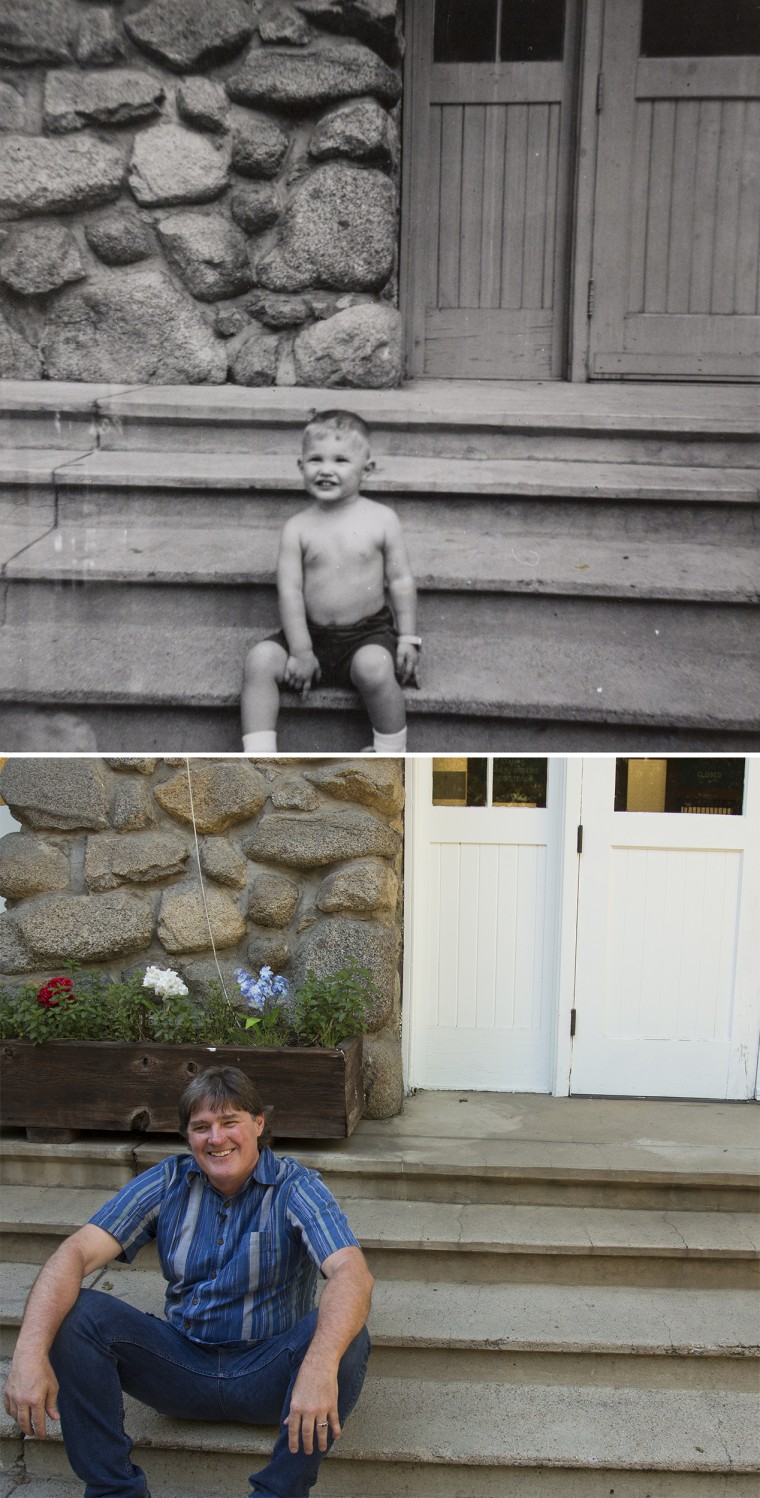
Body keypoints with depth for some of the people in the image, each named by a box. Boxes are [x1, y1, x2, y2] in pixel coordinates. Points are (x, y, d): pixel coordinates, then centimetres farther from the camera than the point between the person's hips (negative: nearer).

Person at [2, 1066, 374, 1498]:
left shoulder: (295, 1188, -11)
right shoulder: (168, 1183, -1)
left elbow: (353, 1273, -28)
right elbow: (77, 1252, -13)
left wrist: (320, 1365, -48)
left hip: (267, 1378, -2)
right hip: (183, 1363, 3)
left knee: (346, 1335, -33)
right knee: (73, 1312, -18)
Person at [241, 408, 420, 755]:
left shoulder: (381, 519, -4)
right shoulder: (297, 528, -3)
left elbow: (401, 581, 0)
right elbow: (290, 590, -6)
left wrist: (408, 638, -3)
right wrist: (301, 651, -11)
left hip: (369, 634, -2)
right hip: (313, 633, 2)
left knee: (374, 667, -32)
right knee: (261, 659, -18)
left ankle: (391, 757, -11)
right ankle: (259, 757, -12)